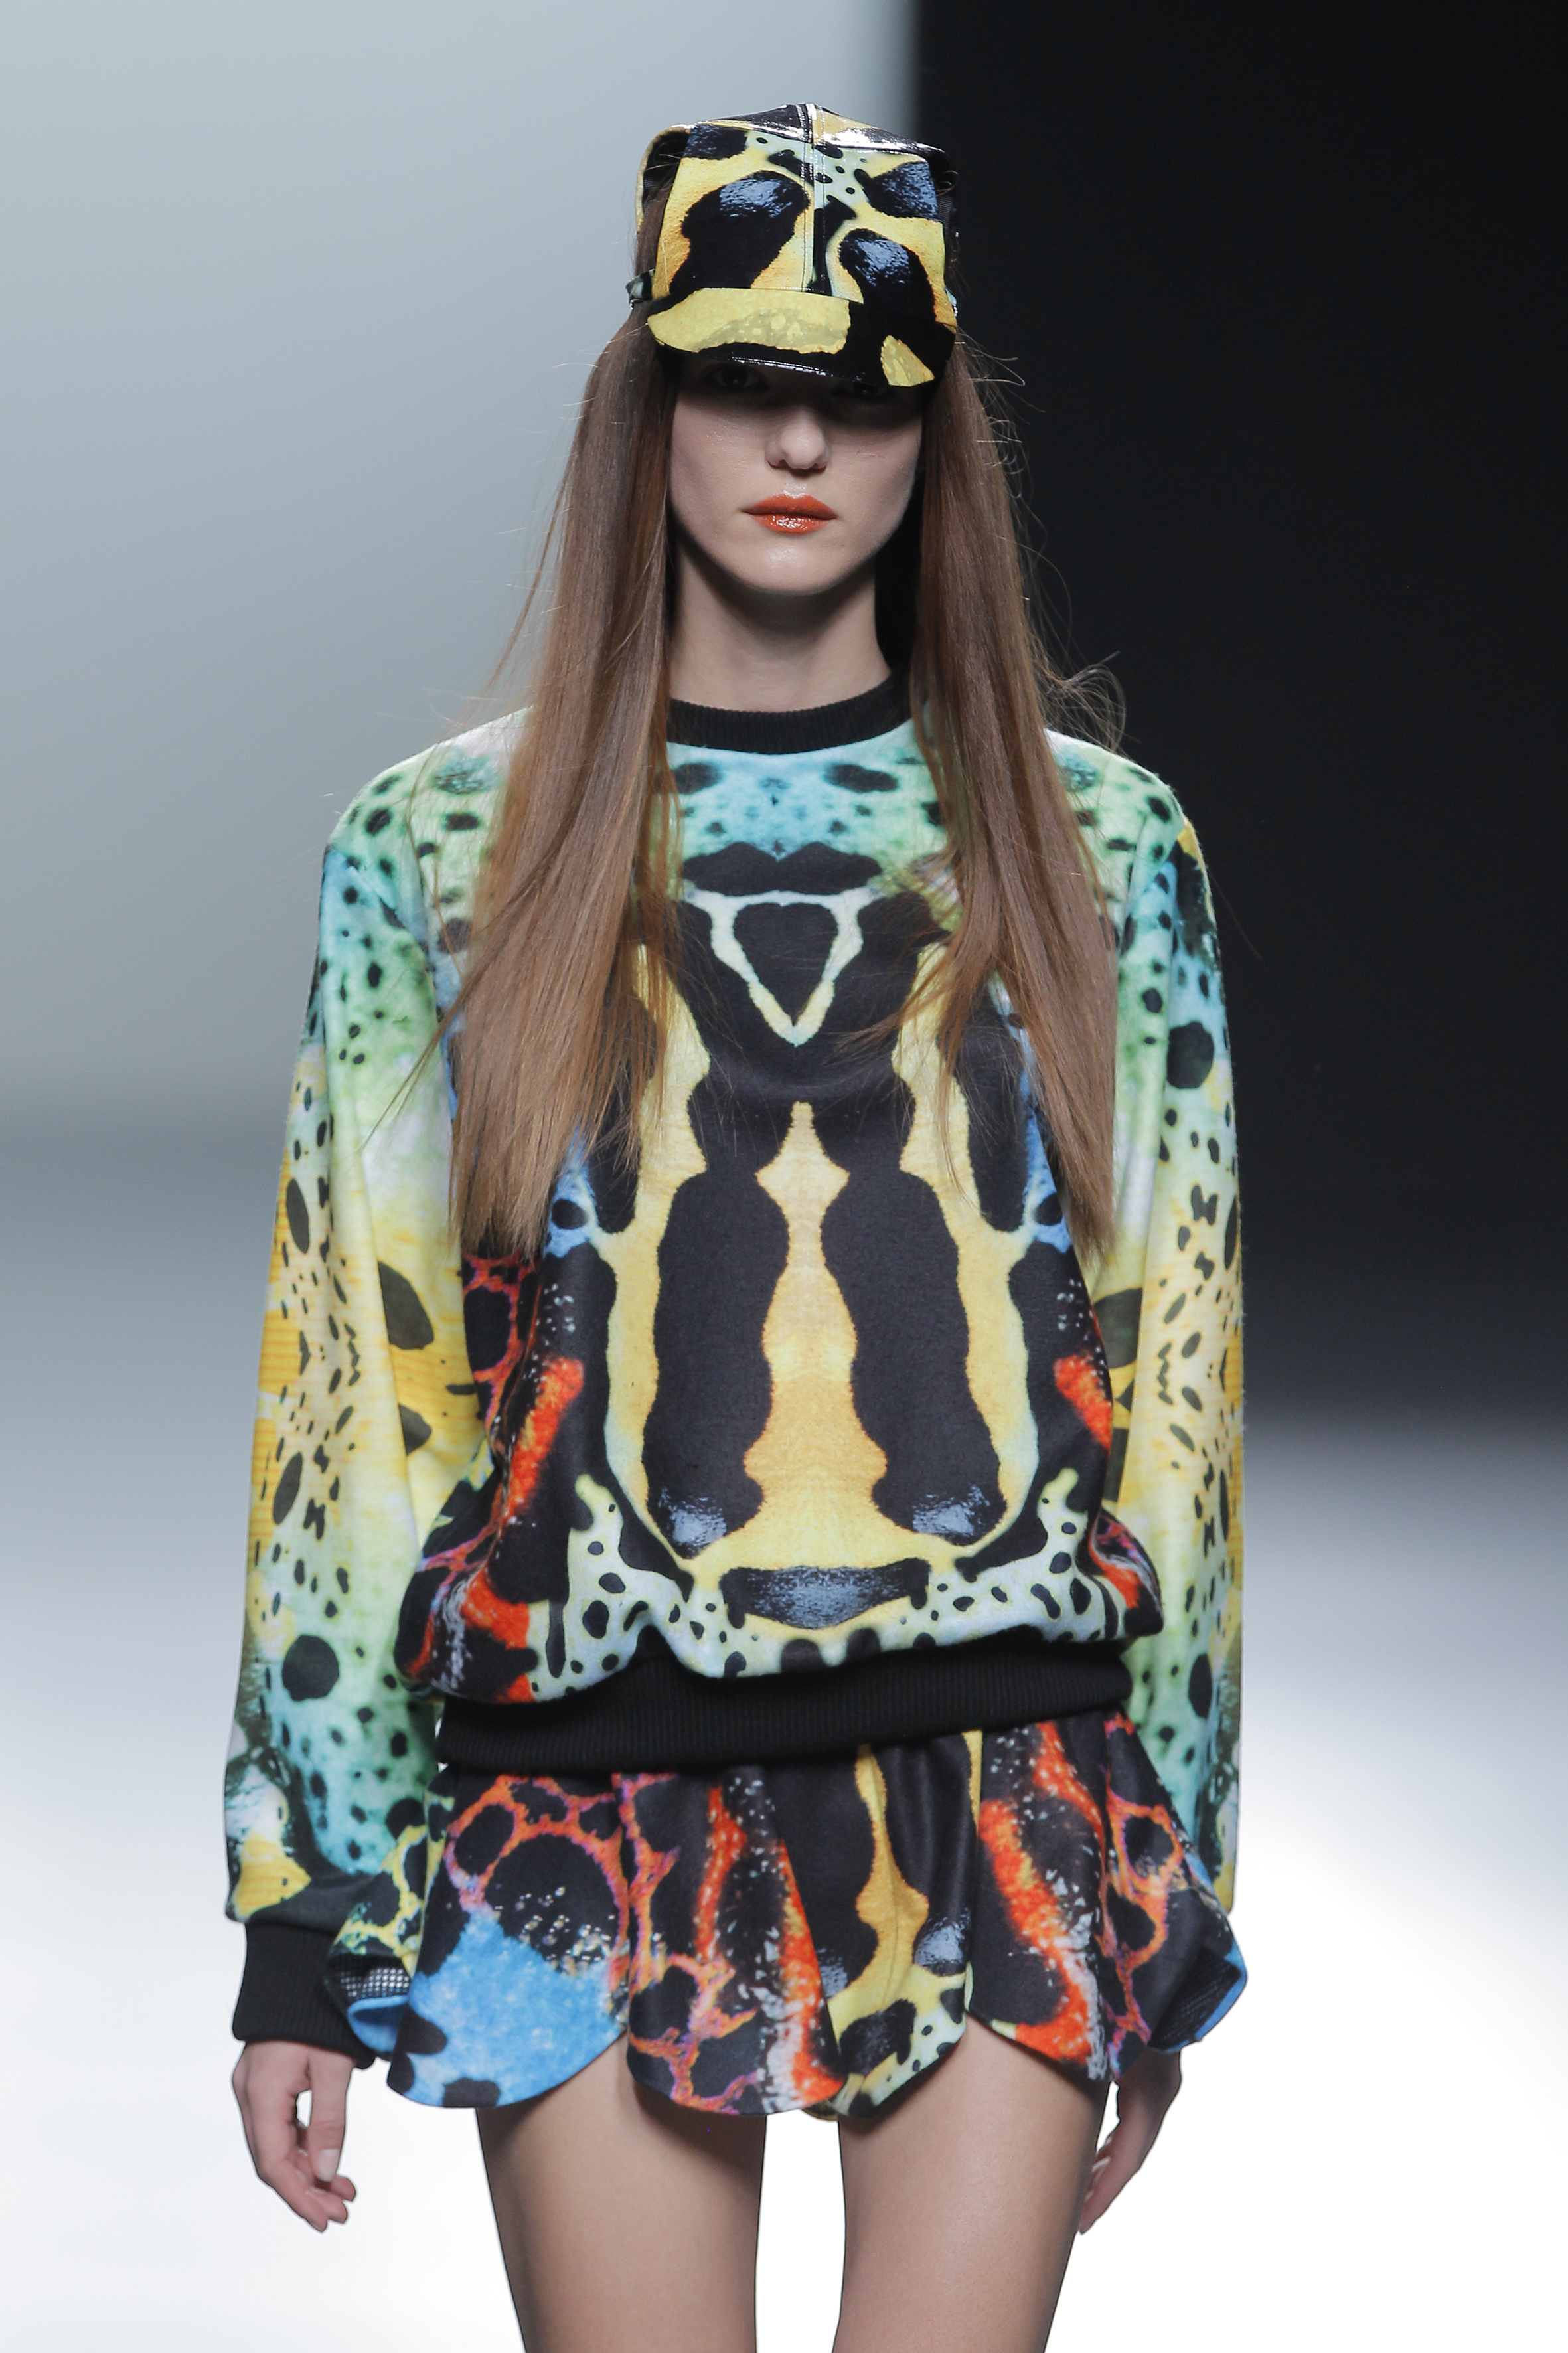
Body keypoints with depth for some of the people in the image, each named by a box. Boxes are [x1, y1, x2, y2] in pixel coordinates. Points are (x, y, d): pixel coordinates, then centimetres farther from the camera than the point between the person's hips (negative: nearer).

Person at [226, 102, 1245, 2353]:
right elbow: (350, 1381, 5)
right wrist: (303, 1916, 1)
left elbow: (1172, 1386, 11)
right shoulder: (447, 850, 7)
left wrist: (1170, 1907, 9)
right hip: (598, 1823, 0)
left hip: (1013, 1818, 0)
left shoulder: (1096, 851, 9)